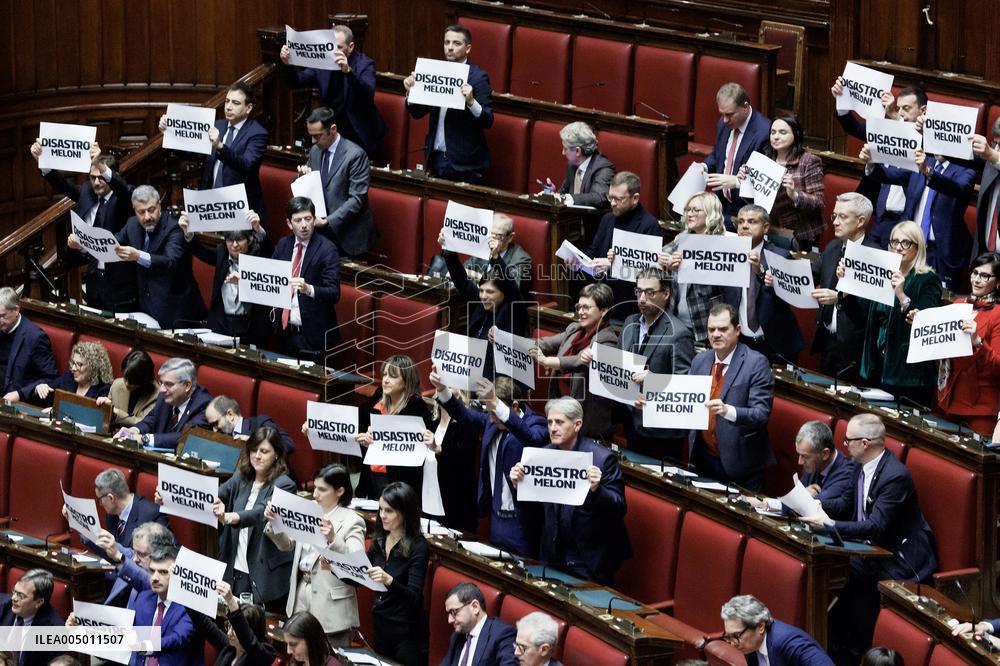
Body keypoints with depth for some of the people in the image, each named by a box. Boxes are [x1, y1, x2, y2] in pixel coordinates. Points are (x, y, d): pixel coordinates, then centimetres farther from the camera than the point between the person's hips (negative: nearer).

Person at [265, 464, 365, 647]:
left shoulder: (352, 521, -9)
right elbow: (287, 544, 16)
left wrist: (334, 539, -37)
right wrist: (274, 522, -2)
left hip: (331, 604, -6)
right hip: (302, 591, 6)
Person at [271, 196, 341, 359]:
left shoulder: (327, 250, -12)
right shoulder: (283, 245, 7)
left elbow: (334, 293, -18)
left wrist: (309, 289, -36)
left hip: (313, 334, -5)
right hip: (285, 330, 5)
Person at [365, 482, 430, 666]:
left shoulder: (417, 546, -15)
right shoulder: (380, 541, 3)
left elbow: (414, 597, -23)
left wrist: (389, 580, -41)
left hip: (407, 632, -7)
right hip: (381, 625, 7)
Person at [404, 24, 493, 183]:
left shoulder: (478, 77, -8)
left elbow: (488, 121, -14)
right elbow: (417, 113, 13)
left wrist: (471, 102, -32)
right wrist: (411, 91, -5)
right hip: (436, 157, 5)